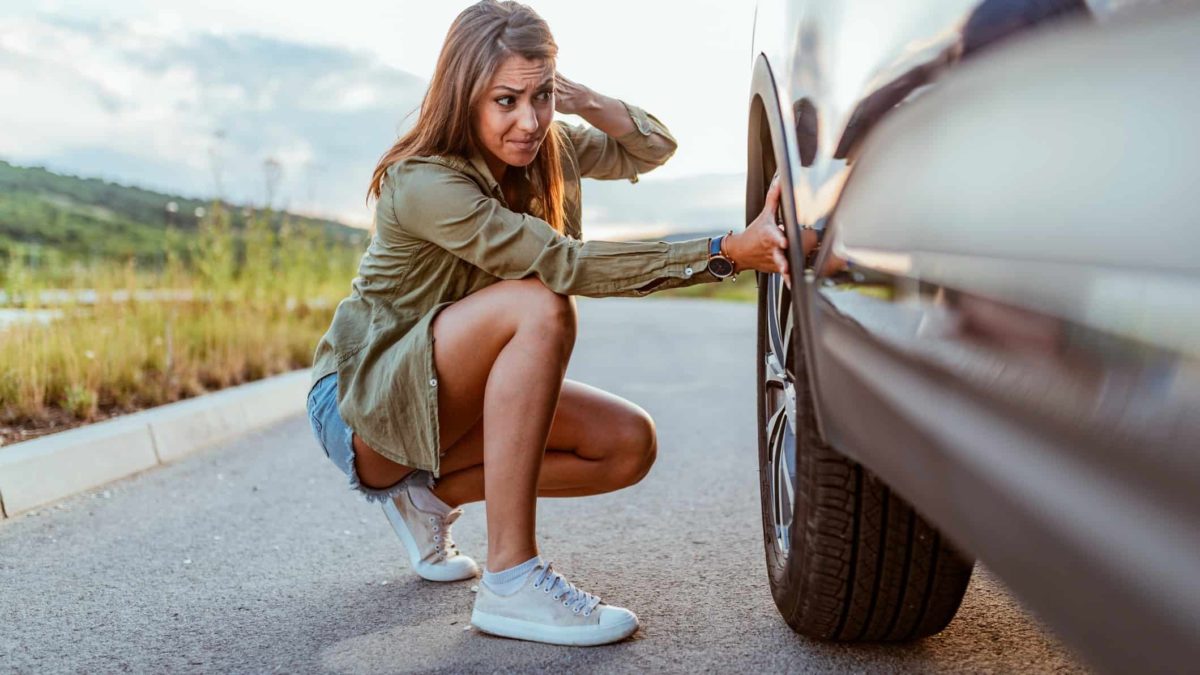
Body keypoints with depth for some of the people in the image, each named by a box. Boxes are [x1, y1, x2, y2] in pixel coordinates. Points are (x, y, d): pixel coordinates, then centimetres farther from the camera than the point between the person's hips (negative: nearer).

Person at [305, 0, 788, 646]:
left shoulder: (546, 149, -2)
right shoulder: (422, 182, -26)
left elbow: (653, 148, 9)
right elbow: (566, 264, -34)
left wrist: (585, 100, -13)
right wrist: (726, 252, -39)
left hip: (439, 399, 8)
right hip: (359, 403, -7)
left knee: (629, 445, -11)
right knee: (539, 306, -33)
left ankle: (428, 496, 3)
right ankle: (510, 582, -32)